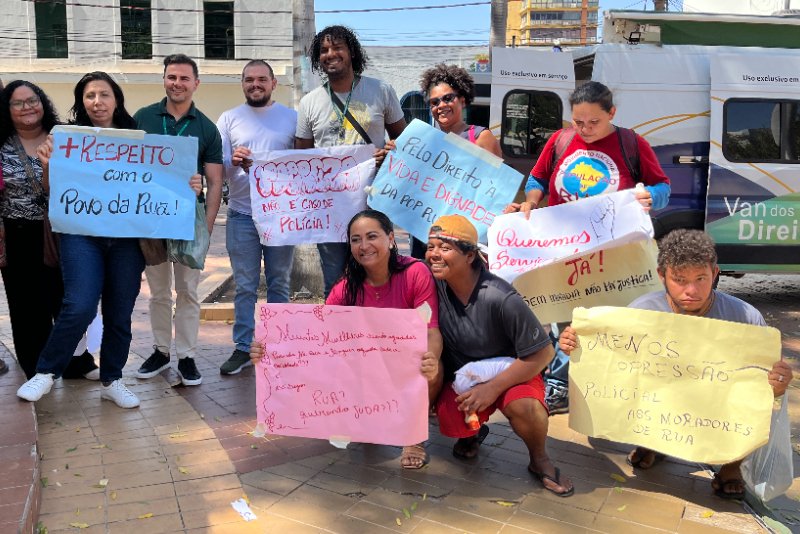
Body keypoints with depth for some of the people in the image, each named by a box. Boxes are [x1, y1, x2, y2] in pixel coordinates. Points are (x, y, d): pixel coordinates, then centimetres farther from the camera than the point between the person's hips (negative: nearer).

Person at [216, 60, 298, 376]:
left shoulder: (291, 118, 7)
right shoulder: (229, 119, 8)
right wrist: (233, 162, -18)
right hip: (242, 216, 0)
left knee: (279, 285, 8)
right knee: (244, 287, 4)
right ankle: (243, 348, 13)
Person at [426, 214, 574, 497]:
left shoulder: (500, 298, -28)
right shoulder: (433, 284, -17)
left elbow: (542, 353, -21)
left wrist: (492, 388, -23)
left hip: (510, 374, -3)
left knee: (524, 407, -32)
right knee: (449, 422, -22)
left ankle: (539, 460, 0)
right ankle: (473, 431, 15)